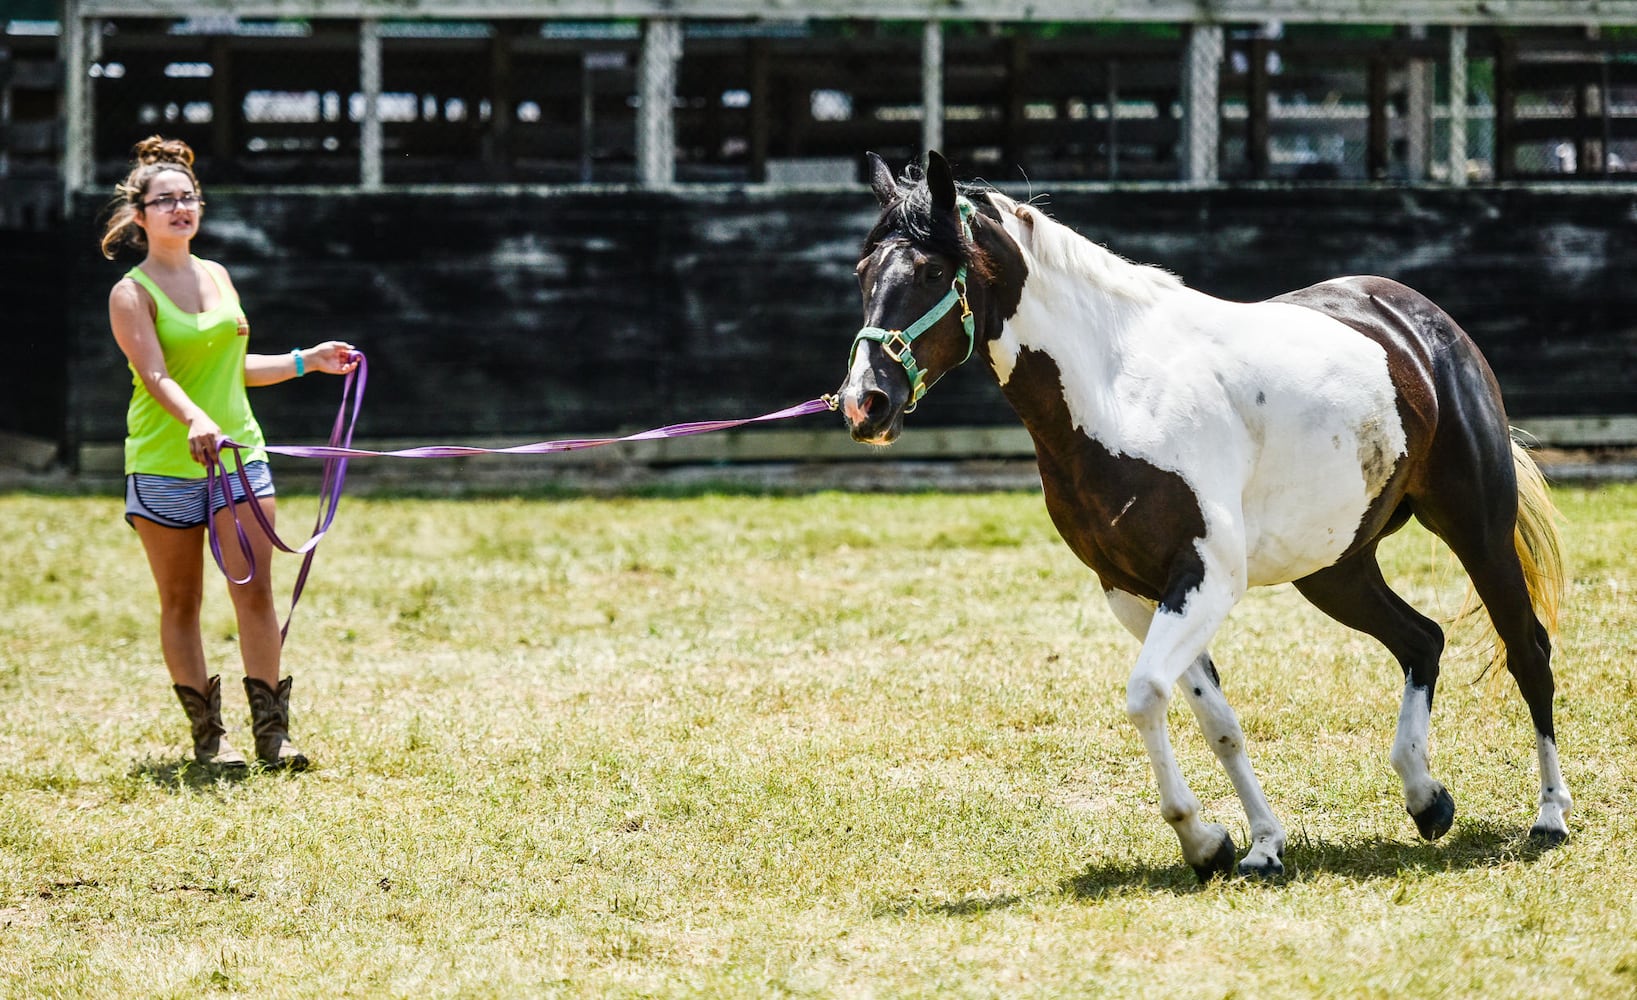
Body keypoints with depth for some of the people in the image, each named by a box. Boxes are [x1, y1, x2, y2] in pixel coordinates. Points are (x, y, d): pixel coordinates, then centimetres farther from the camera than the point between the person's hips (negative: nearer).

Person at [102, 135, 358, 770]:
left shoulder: (218, 277, 12)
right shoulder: (132, 294, -6)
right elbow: (156, 376, -21)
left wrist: (309, 361, 22)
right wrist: (195, 421, -38)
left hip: (239, 452, 4)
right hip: (164, 465, -4)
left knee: (255, 589, -6)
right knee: (181, 602, 3)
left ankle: (271, 730, -3)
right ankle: (207, 735, 10)